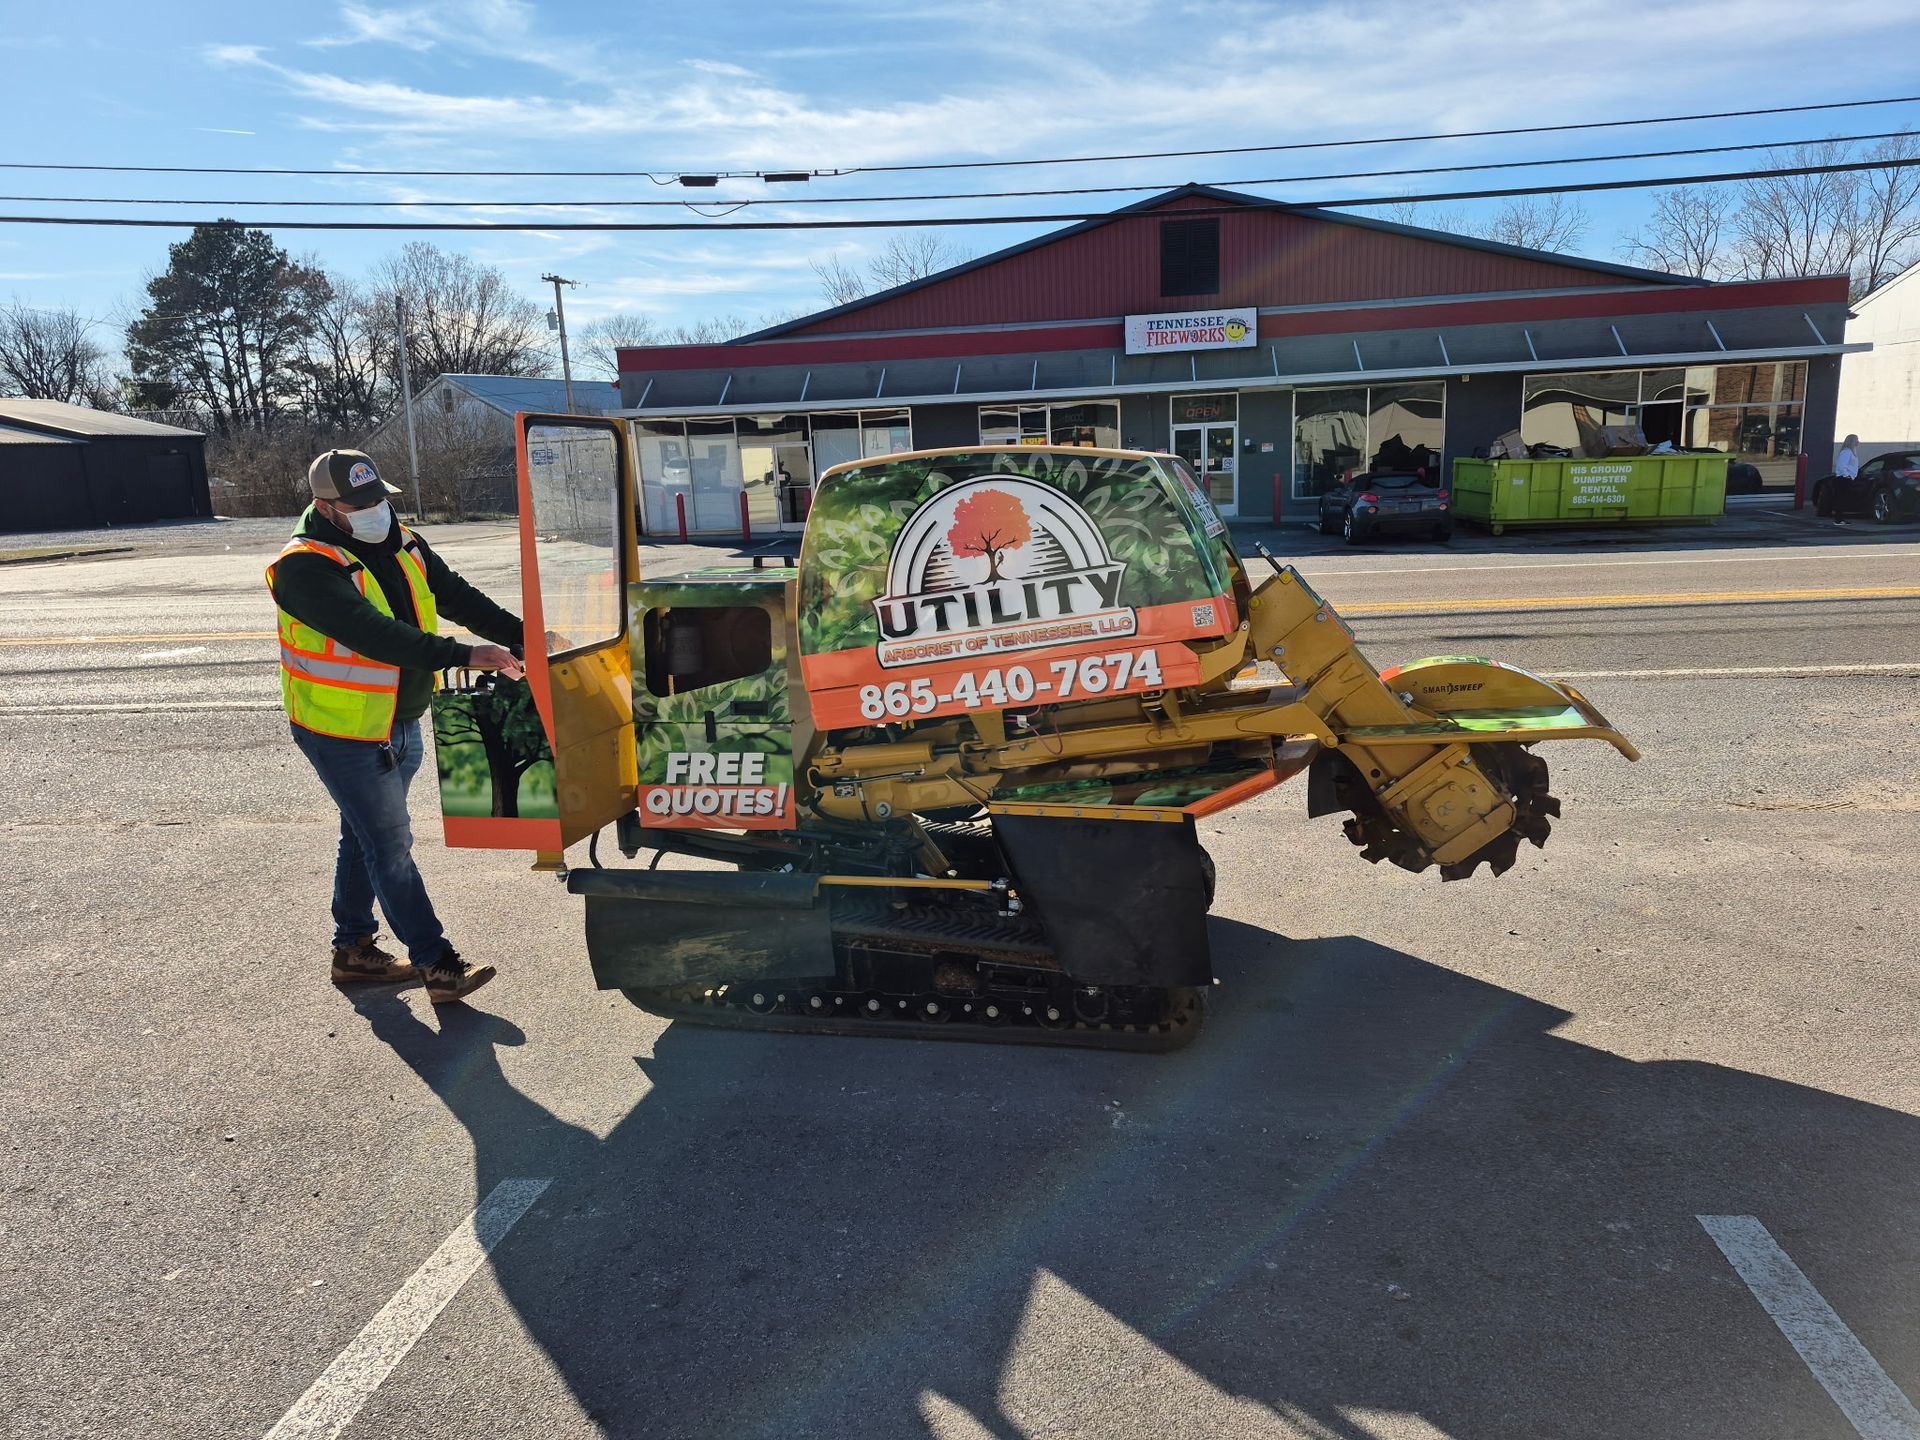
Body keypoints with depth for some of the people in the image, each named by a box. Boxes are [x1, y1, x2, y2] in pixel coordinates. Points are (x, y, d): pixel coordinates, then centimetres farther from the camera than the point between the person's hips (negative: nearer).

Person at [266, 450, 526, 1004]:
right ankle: (438, 967, 1)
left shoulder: (401, 544, 2)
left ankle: (352, 949, 34)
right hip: (343, 734, -8)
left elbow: (457, 597, -1)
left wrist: (524, 639, -14)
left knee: (366, 836, 19)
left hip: (401, 725, 8)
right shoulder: (305, 567, -22)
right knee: (390, 846, -4)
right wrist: (463, 656, -38)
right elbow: (373, 635, -33)